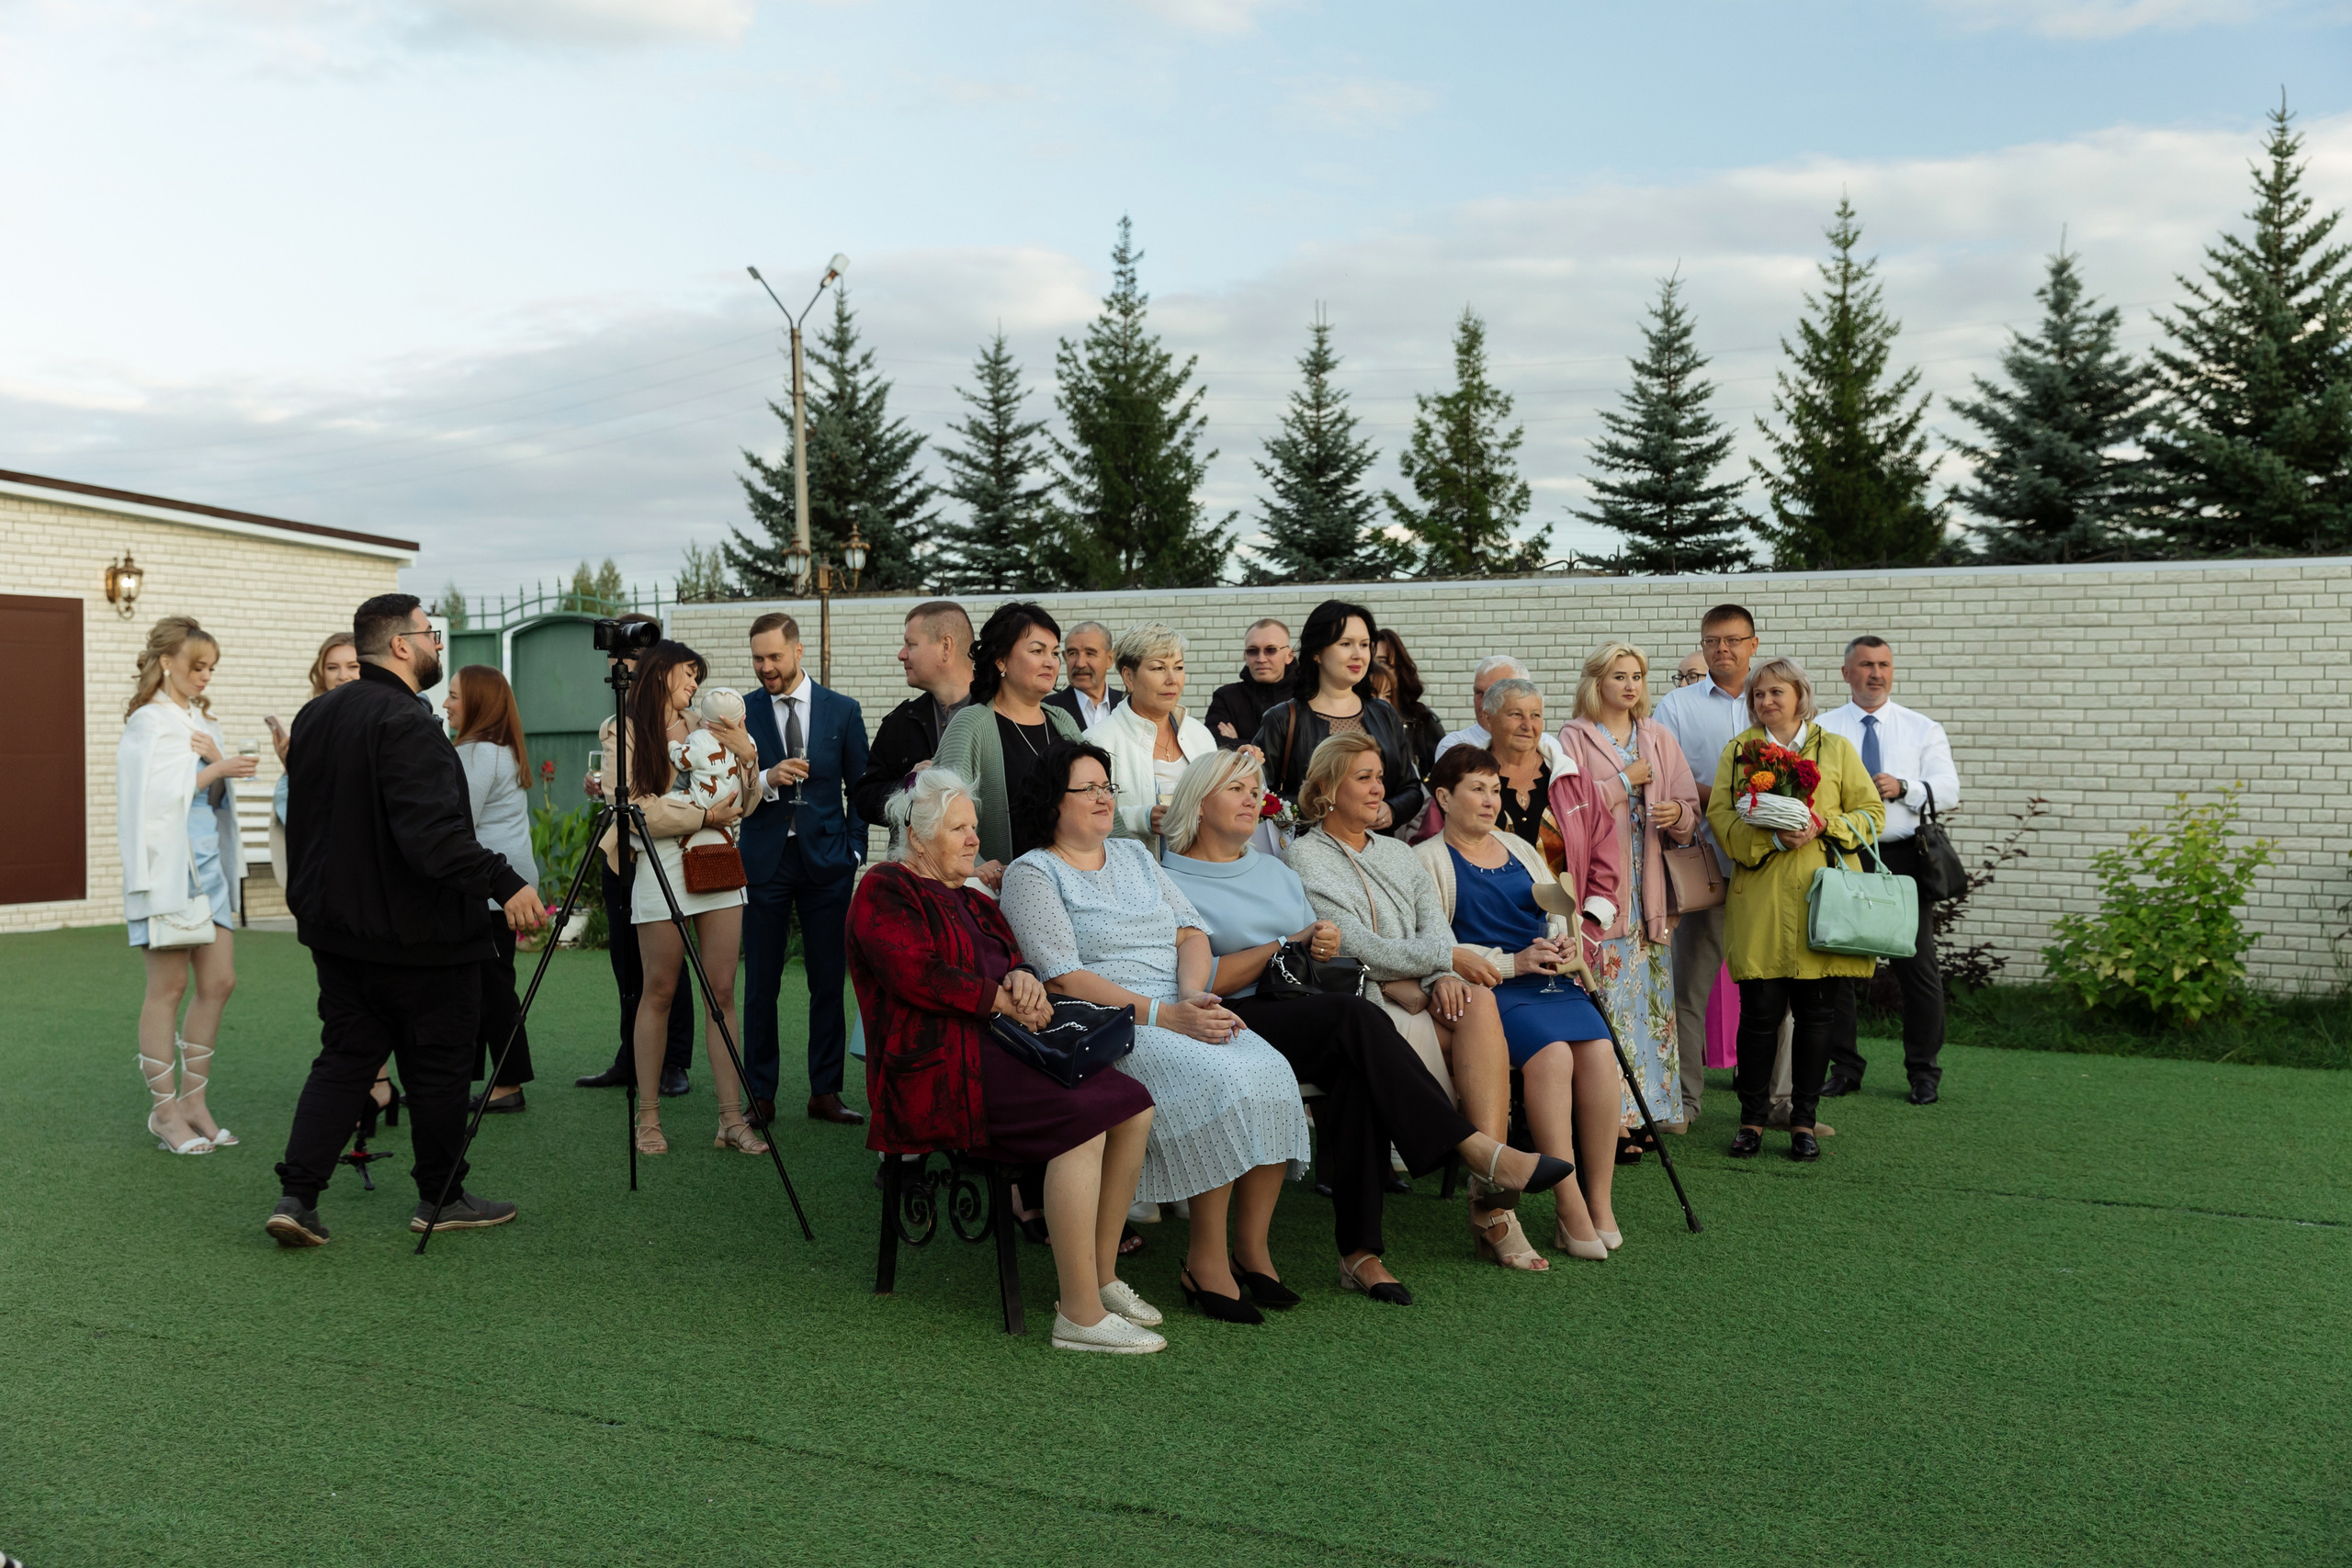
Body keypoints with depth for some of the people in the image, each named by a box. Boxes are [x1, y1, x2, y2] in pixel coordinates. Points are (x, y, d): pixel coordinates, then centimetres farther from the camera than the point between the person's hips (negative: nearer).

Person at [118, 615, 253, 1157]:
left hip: (208, 861, 7)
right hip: (167, 862, -7)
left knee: (219, 981, 5)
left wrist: (216, 759, -4)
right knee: (169, 986, -4)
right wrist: (216, 770, -17)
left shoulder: (202, 720, 17)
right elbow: (157, 794, -14)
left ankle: (193, 1100, 14)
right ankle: (164, 1110, 4)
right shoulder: (147, 722, -5)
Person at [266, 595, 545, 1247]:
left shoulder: (315, 716, 10)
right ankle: (441, 1198, 17)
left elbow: (303, 824, 19)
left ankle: (297, 1197, 5)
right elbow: (434, 831, -31)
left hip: (336, 925, 8)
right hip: (416, 934, -8)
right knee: (438, 1065, 6)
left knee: (344, 1057, 13)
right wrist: (504, 883, -33)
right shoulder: (406, 723, -20)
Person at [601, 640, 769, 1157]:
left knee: (722, 992, 2)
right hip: (661, 867, -4)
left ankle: (732, 1118, 3)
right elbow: (634, 809, -8)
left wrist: (746, 754, -1)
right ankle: (647, 1117, 11)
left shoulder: (707, 727, 14)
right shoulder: (626, 733, 2)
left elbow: (744, 805, 13)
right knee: (658, 992, 1)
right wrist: (703, 816, -8)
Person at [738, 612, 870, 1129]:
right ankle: (760, 1096, 11)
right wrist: (767, 779, -19)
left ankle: (826, 1092, 13)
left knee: (829, 982, 4)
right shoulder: (742, 713, 3)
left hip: (826, 860, 0)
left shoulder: (842, 711, 4)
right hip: (765, 860, 0)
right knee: (760, 984, 3)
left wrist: (854, 852, 1)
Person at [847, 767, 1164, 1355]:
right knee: (1084, 1117, -28)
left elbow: (1011, 964, 22)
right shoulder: (883, 893, 0)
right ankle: (1079, 1315, -26)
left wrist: (1025, 977, -3)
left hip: (997, 1045, 9)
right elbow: (919, 975, -14)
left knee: (1135, 1104, -11)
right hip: (938, 1066, -9)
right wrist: (1004, 999, -10)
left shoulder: (970, 902, 27)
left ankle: (1101, 1276, -1)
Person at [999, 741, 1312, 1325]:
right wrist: (1163, 1015, -17)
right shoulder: (1032, 874, 1)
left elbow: (1192, 932, 15)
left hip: (1180, 1010, 6)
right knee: (1217, 1079, -30)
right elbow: (1063, 976, -11)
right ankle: (1206, 1261, -19)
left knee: (1272, 1072, -21)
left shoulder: (1135, 854, 22)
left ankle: (1252, 1245, -11)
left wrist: (1192, 996, -8)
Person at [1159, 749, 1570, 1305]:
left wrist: (1325, 947, 0)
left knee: (1355, 1068, -29)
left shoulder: (1277, 871, 28)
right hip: (1238, 1022, -6)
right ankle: (1477, 1150, -30)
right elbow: (1198, 982, -9)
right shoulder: (1169, 883, 4)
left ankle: (1360, 1251, -29)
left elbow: (1315, 949, 24)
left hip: (1309, 1018, 6)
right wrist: (1286, 947, -11)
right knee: (1357, 1018, -31)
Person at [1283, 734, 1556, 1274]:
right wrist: (1450, 958, -11)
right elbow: (1358, 949, -11)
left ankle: (1490, 1201, -35)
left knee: (1478, 1001, -28)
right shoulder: (1305, 859, 1)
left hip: (1416, 993, 5)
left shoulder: (1396, 853, 24)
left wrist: (1443, 976, -13)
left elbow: (1435, 924, 9)